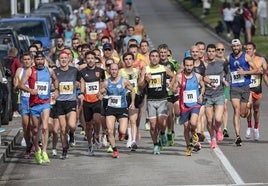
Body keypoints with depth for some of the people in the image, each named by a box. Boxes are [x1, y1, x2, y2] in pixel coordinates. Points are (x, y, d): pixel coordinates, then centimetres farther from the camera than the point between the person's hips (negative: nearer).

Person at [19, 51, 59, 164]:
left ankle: (44, 152, -17)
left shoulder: (49, 71, 6)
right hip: (34, 103, 0)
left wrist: (56, 89, 12)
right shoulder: (30, 71, -3)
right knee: (35, 130, 9)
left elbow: (55, 79, 28)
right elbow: (21, 85, -10)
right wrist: (30, 90, -27)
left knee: (45, 127, -17)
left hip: (45, 102, 0)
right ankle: (37, 151, 27)